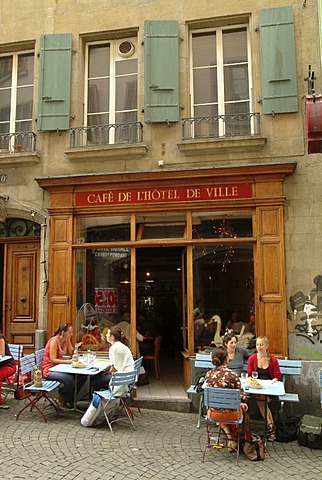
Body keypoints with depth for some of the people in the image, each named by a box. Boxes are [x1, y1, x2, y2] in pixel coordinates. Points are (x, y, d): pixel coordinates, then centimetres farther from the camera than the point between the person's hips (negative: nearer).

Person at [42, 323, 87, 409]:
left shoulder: (67, 340, 5)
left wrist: (75, 347, -11)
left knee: (82, 376, -10)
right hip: (49, 370, -8)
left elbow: (72, 354, 8)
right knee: (70, 379, -32)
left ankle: (69, 399, 7)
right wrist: (68, 361, -30)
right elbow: (53, 360, -22)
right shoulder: (54, 341, -19)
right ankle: (63, 398, -1)